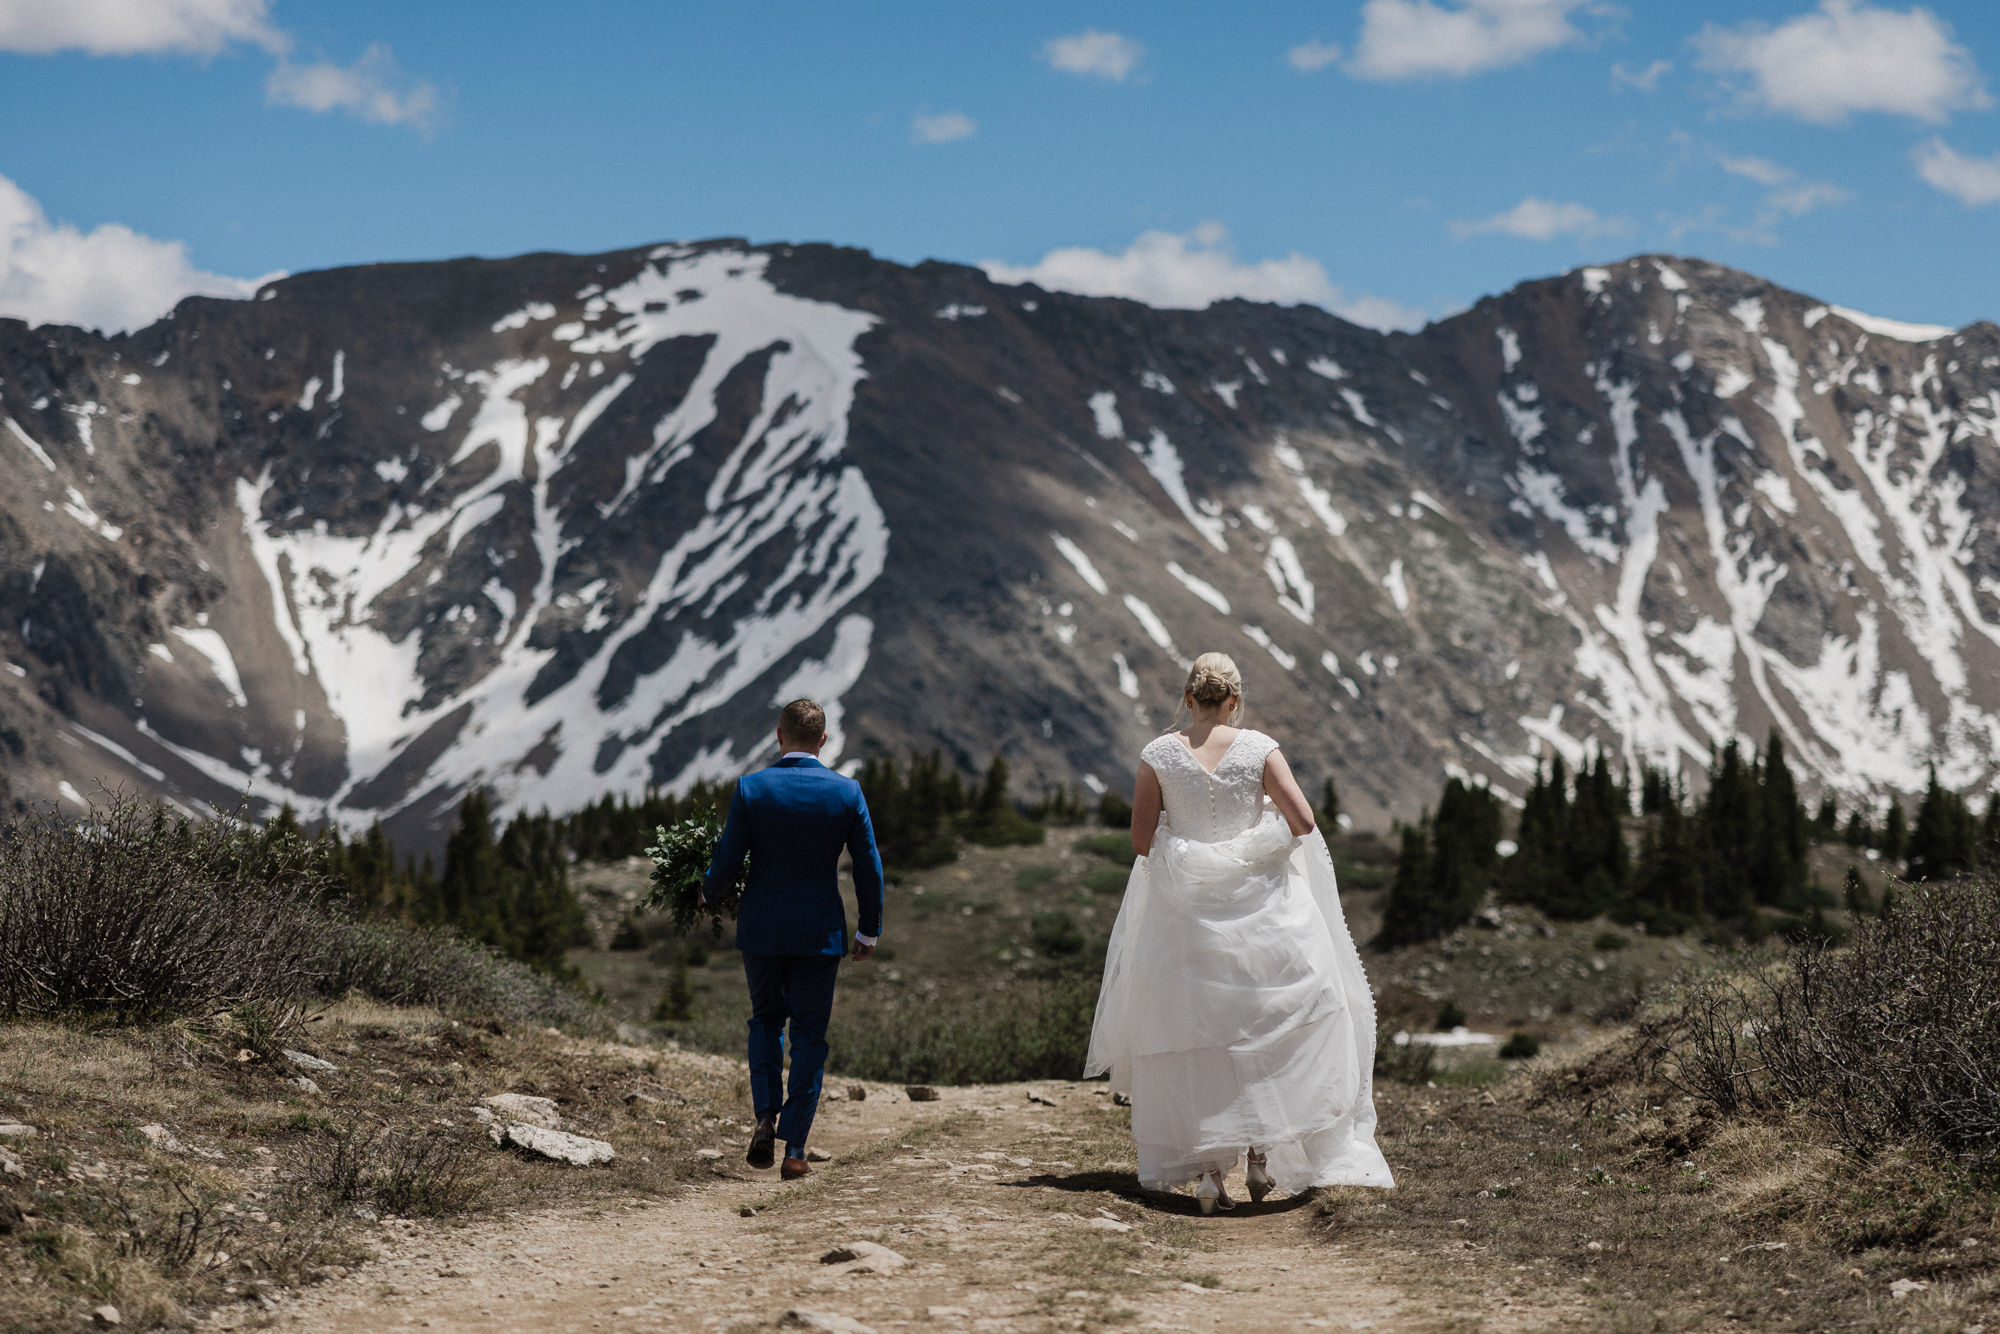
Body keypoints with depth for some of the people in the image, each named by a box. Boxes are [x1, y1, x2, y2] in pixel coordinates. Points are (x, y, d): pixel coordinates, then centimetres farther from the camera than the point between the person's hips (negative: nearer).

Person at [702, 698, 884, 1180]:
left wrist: (708, 893, 15)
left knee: (767, 1018, 22)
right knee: (809, 1036, 8)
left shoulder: (751, 788, -9)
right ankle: (794, 1150, 5)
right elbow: (869, 867, -2)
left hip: (761, 928, 0)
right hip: (820, 932, 0)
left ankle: (766, 1117, 5)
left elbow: (727, 862, -7)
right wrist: (869, 929, 10)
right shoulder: (846, 792, -6)